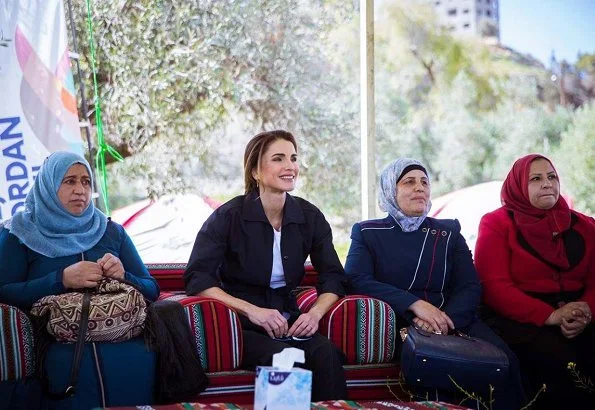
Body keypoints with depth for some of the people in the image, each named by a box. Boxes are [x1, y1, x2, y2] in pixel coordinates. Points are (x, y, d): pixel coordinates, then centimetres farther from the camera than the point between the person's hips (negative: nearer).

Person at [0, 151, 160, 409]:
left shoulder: (112, 232, 18)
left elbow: (152, 289, 17)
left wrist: (123, 276, -5)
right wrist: (61, 280, -13)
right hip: (57, 340, -2)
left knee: (142, 359, -31)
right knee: (77, 367, -36)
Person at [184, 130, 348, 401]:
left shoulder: (309, 216, 5)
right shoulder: (229, 216, -7)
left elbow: (333, 278, 8)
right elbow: (197, 278, -12)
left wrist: (315, 313, -14)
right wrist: (252, 310, -24)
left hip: (288, 319, 4)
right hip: (239, 325, -3)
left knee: (327, 353, -28)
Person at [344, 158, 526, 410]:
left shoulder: (449, 232, 17)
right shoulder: (367, 233, 11)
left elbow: (470, 287, 6)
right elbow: (356, 280, -6)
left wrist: (446, 318, -16)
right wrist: (415, 304, -18)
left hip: (453, 320, 3)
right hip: (399, 323, -2)